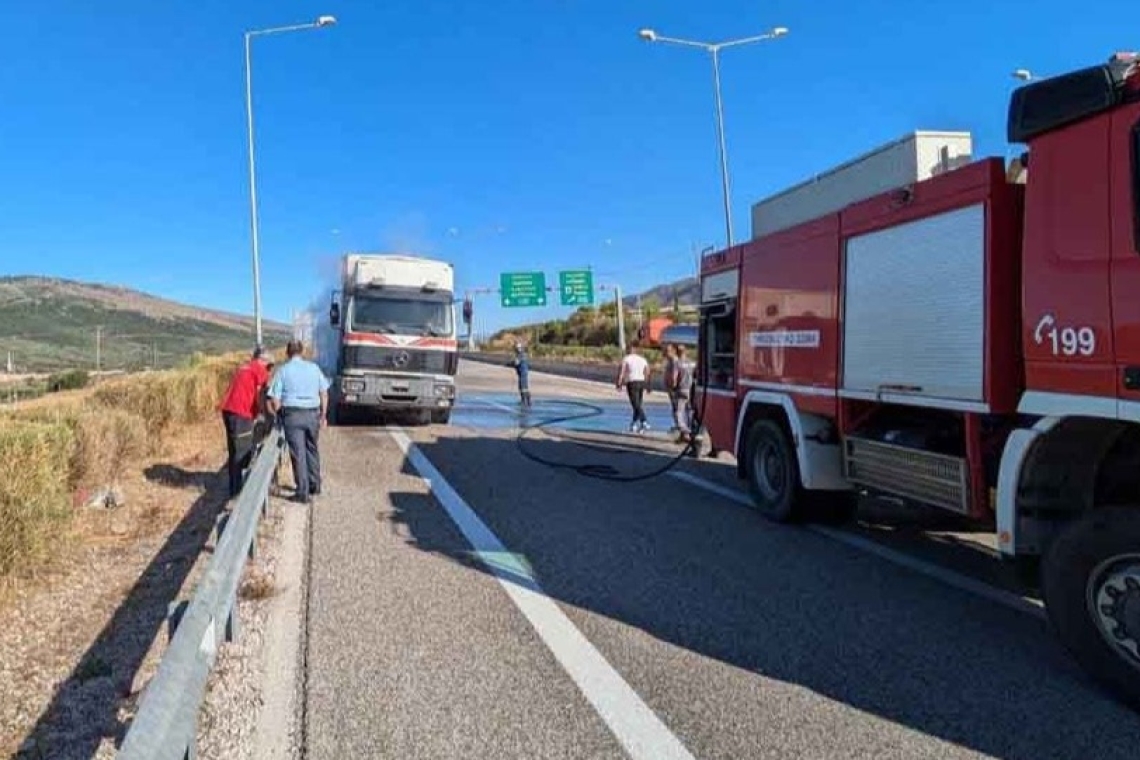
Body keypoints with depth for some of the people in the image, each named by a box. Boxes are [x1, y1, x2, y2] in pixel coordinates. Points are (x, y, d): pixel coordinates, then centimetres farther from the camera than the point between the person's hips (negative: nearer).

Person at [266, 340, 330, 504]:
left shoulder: (283, 370, -1)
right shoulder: (314, 368, 6)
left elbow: (275, 400, -5)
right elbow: (324, 393, 7)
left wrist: (278, 413, 12)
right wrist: (323, 415, 14)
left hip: (292, 414, -3)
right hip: (313, 413, 3)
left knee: (298, 454, 1)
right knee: (312, 450, 18)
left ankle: (303, 493, 3)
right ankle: (315, 485, 29)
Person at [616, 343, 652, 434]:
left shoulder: (626, 359, -1)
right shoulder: (642, 359, 16)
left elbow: (621, 372, -9)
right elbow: (647, 373, 16)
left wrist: (619, 384, -5)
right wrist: (647, 385, 21)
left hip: (632, 383, -6)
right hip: (642, 382, 6)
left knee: (636, 405, -8)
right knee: (639, 405, 14)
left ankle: (645, 422, -20)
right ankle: (634, 424, 20)